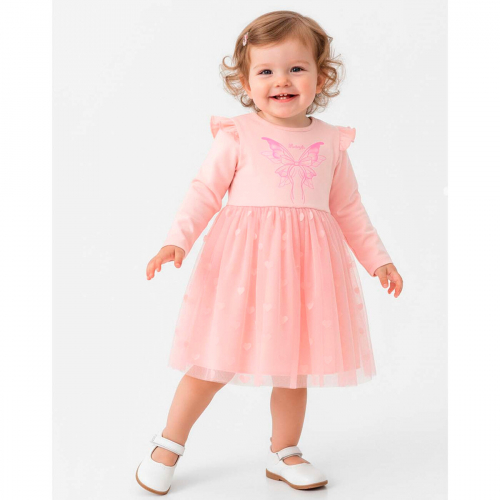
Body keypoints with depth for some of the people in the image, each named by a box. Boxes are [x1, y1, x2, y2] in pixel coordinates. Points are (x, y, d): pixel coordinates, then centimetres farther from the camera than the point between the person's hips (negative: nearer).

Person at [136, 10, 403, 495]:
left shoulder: (330, 142, 9)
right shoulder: (237, 135, -2)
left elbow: (348, 208, 15)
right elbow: (205, 192, -4)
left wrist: (377, 258, 13)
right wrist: (176, 241, -17)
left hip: (305, 263, 4)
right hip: (244, 259, -3)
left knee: (295, 363, 12)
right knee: (217, 361, 3)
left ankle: (284, 453, 33)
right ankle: (168, 445, 25)